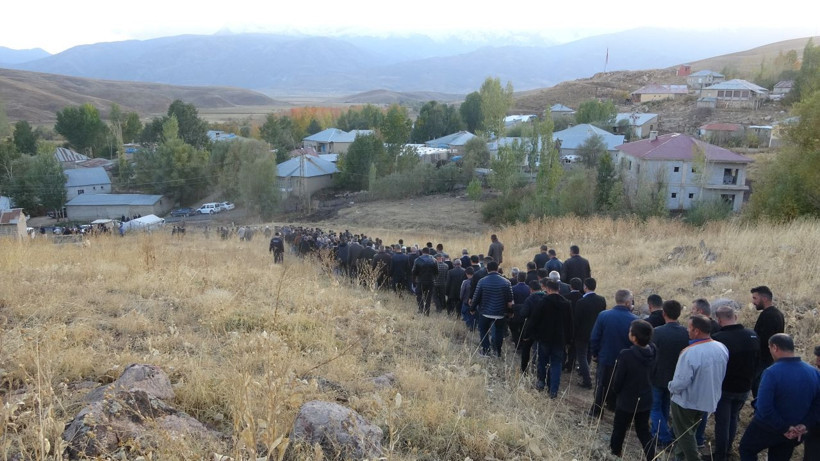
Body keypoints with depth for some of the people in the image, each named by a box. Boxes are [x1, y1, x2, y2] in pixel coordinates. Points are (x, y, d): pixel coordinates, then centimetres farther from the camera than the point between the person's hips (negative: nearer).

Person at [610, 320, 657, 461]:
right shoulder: (652, 351, -13)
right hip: (645, 399, 4)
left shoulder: (626, 355, -30)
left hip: (626, 400, -4)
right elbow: (651, 373, 3)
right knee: (643, 430, 20)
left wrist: (616, 391, 3)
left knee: (619, 429, 18)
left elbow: (617, 380, -18)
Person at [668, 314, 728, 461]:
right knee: (691, 430, 28)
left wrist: (671, 388, -7)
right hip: (709, 400, 7)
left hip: (686, 401, -7)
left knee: (685, 434, 13)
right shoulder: (722, 348, -10)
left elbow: (681, 382, -28)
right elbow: (722, 374, 6)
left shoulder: (690, 353, -32)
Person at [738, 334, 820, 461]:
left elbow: (764, 408, -31)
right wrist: (805, 425, -10)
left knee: (746, 450, 20)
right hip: (795, 433, 5)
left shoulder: (771, 373, -28)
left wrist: (784, 428, -20)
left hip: (767, 429, -5)